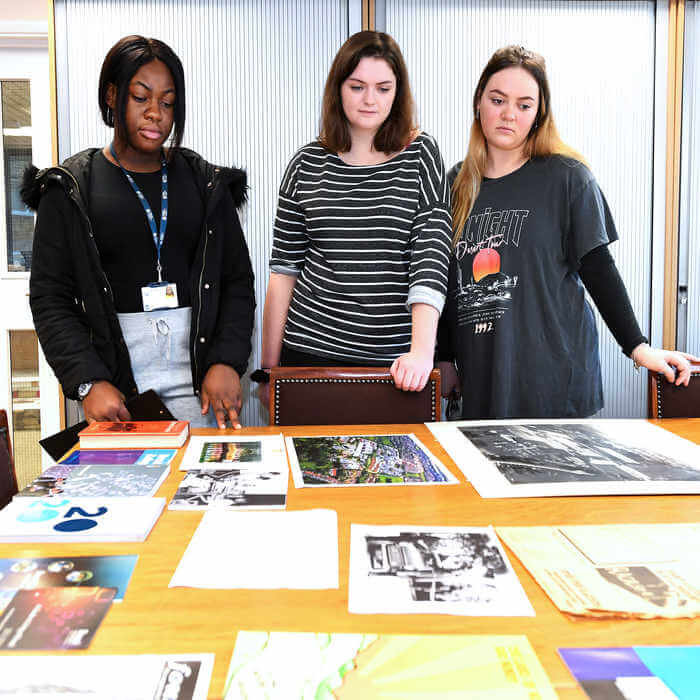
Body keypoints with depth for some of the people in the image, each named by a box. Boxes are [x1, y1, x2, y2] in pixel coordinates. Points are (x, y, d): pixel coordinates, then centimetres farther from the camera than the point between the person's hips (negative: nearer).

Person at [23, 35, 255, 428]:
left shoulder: (206, 184, 9)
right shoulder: (71, 189, 3)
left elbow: (237, 281, 7)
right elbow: (50, 298, -1)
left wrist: (227, 361, -8)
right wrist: (88, 381, -14)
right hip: (114, 377, -1)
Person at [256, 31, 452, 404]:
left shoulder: (421, 155, 0)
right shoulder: (307, 164, 3)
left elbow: (431, 257, -10)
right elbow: (284, 268, 5)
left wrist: (422, 350, -23)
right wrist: (269, 368, 3)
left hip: (397, 362, -1)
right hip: (310, 350, 1)